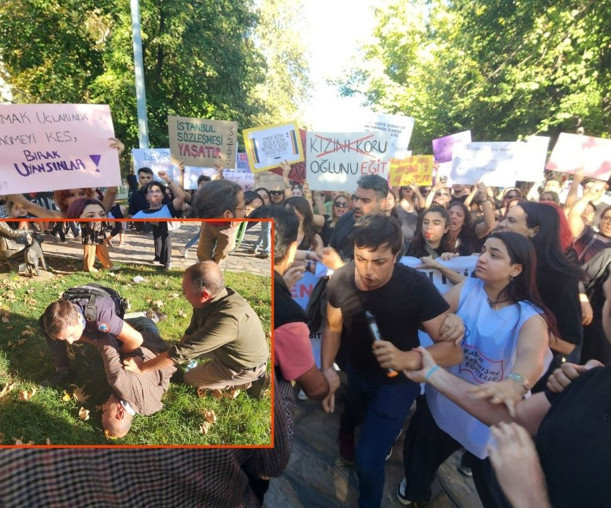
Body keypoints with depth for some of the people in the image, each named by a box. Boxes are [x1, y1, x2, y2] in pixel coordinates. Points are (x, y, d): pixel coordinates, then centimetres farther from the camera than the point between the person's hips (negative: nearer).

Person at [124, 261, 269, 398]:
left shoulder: (227, 319, -41)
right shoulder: (214, 295, -15)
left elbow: (183, 351, -34)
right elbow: (192, 330, 3)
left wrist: (142, 367, -23)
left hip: (245, 366, -7)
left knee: (190, 378, 7)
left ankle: (248, 382, 8)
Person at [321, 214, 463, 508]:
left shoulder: (417, 287, -33)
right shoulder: (340, 279, -24)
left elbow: (453, 348, -31)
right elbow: (333, 327, -5)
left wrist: (409, 359, -49)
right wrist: (326, 371, -12)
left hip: (396, 382, -3)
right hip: (355, 372, 4)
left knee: (368, 461, -2)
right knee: (351, 416, 32)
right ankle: (346, 432, 71)